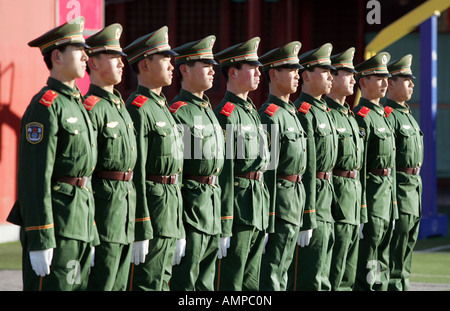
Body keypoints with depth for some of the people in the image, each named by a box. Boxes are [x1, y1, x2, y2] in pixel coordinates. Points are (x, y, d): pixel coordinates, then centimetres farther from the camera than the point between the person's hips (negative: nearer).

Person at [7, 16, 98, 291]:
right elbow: (35, 177, -18)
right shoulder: (45, 106, -12)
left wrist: (91, 236, 20)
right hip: (55, 223, -9)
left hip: (80, 221, 9)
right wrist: (40, 241, -22)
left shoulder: (77, 104, 18)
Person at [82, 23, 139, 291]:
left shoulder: (120, 105, 18)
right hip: (104, 197, -9)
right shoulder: (92, 108, -12)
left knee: (119, 283, 11)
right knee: (100, 281, -8)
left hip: (127, 198, 9)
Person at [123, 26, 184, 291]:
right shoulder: (138, 108, -13)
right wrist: (141, 230, -22)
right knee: (147, 284, -7)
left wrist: (178, 229, 21)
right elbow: (136, 172, -18)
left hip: (171, 210, 10)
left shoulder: (163, 107, 18)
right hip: (152, 207, -10)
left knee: (161, 281, 12)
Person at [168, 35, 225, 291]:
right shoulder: (178, 111, -11)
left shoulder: (209, 109, 17)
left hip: (213, 201, 9)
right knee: (185, 279, -5)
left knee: (207, 278, 12)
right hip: (191, 201, -9)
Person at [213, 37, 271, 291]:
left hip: (258, 213, 9)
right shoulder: (226, 115, -12)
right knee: (230, 282, -4)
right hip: (238, 210, -9)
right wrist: (224, 228, -20)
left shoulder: (253, 111, 17)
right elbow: (223, 173, -17)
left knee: (252, 283, 12)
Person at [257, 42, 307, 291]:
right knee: (272, 270, -7)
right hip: (281, 196, -10)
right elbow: (268, 169, -18)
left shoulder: (290, 112, 16)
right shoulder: (271, 115, -14)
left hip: (295, 195, 10)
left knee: (281, 269, 13)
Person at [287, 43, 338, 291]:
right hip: (311, 201, -10)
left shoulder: (322, 110, 16)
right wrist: (306, 221, -22)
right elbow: (304, 169, -19)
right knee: (309, 280, -7)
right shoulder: (303, 113, -15)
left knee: (321, 277, 13)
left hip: (325, 199, 10)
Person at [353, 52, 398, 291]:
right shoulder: (361, 117, -13)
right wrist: (361, 206, -21)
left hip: (387, 189, 10)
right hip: (371, 189, -10)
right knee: (366, 265, -7)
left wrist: (393, 204, 20)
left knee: (381, 262, 13)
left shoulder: (381, 115, 17)